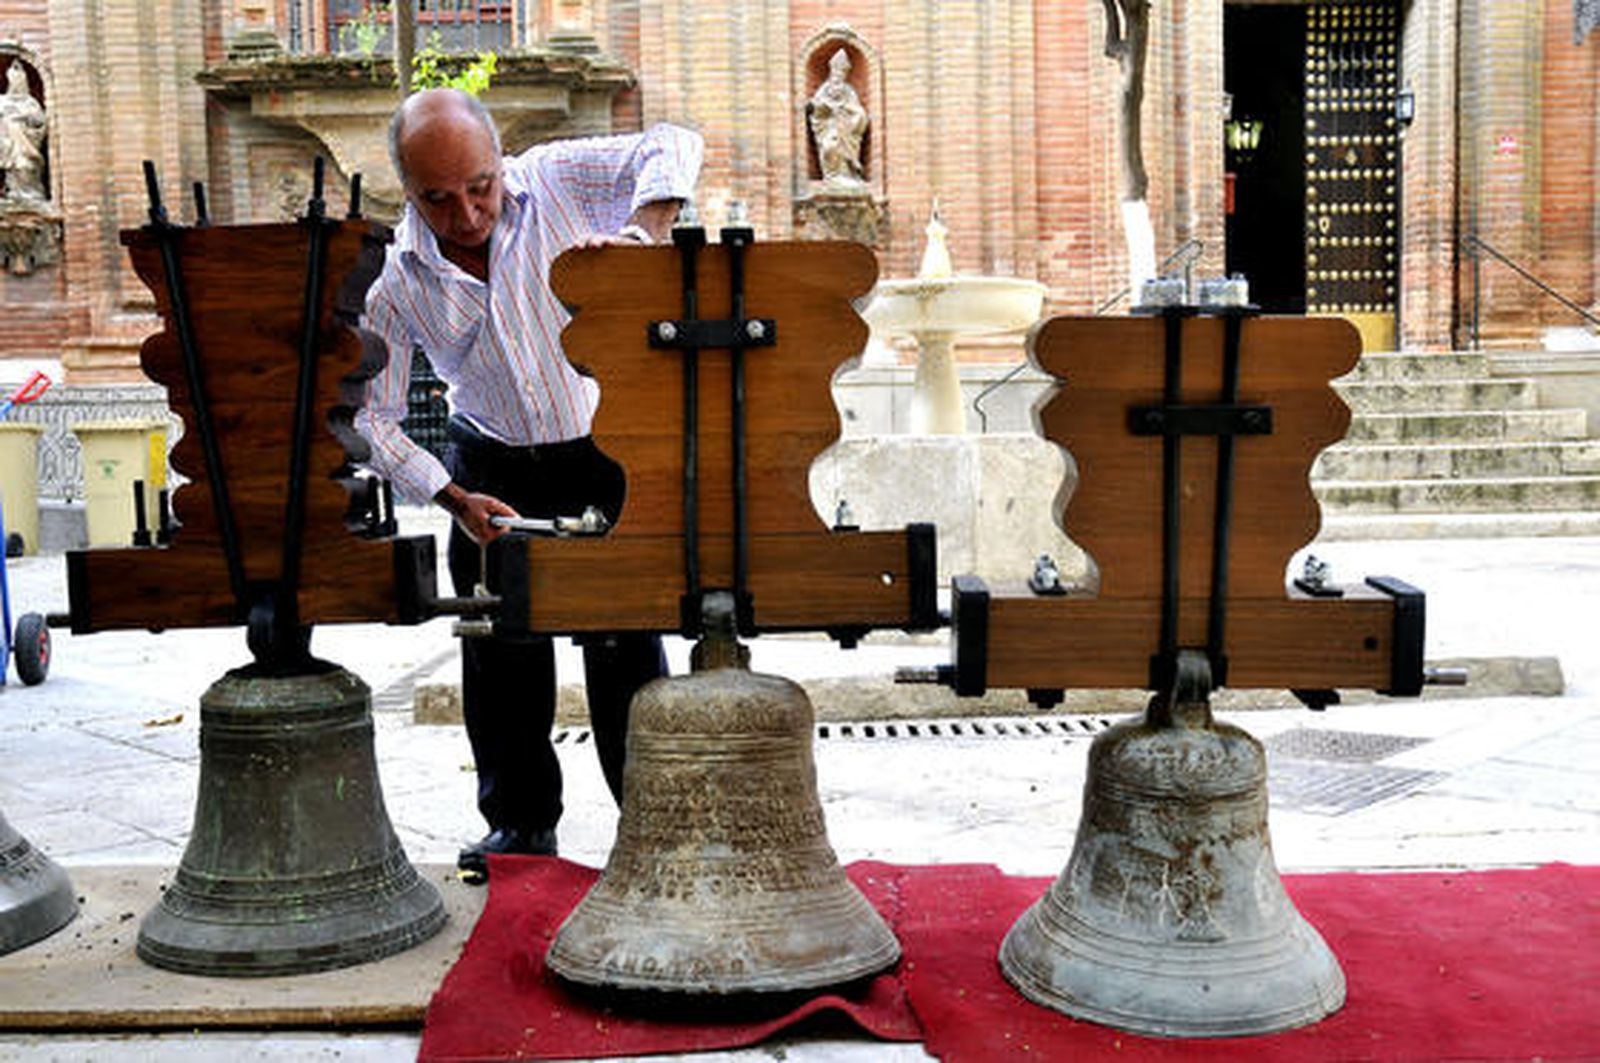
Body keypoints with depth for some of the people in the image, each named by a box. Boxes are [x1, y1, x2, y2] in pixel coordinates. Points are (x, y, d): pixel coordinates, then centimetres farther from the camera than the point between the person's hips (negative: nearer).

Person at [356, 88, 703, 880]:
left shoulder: (553, 180, -14)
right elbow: (369, 414, -8)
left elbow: (675, 147, -19)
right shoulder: (394, 280, -12)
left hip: (608, 449, -2)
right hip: (495, 466, 2)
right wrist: (454, 500, -16)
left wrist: (639, 234, -38)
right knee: (501, 652, 7)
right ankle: (521, 821, 24)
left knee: (626, 646, -3)